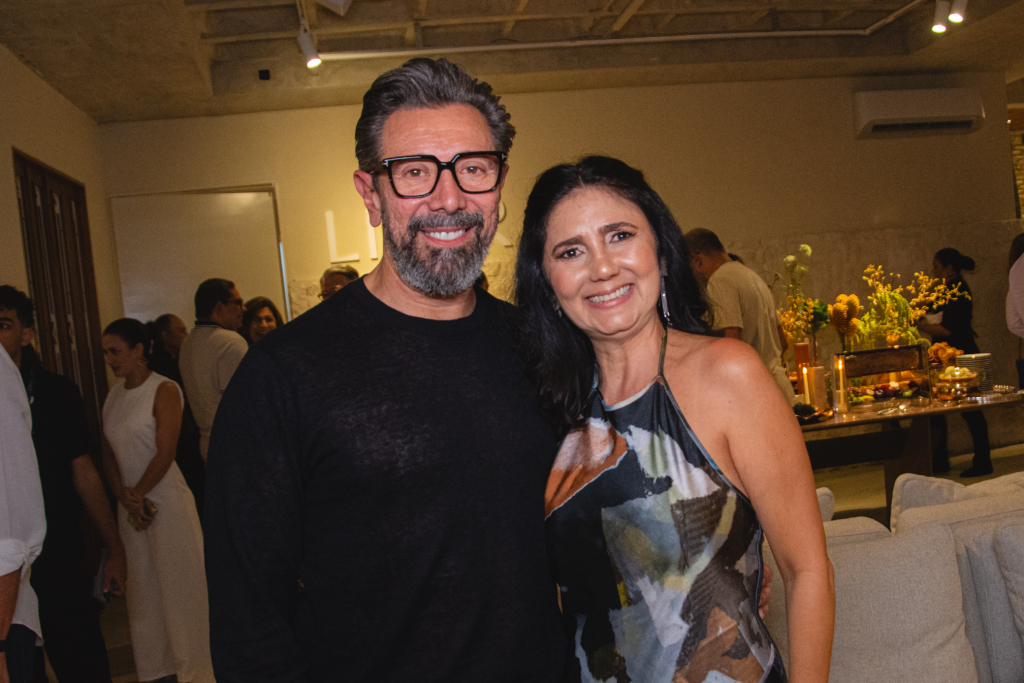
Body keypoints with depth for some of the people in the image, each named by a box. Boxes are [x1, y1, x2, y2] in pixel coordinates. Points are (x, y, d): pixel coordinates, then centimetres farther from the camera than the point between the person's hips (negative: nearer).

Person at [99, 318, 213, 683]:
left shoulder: (164, 390, -11)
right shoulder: (114, 395, 10)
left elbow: (165, 454, -15)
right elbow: (108, 451, 7)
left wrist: (137, 494, -10)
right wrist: (123, 496, -6)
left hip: (167, 500, -6)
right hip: (130, 505, 7)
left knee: (178, 584, 3)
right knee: (142, 588, 14)